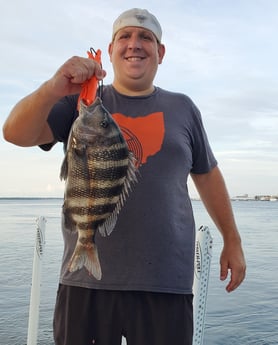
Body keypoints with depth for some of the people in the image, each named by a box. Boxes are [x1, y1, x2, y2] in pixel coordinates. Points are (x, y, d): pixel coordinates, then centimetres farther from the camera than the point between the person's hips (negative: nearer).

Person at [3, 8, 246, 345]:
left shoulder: (182, 108, 11)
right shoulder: (82, 102, 6)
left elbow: (207, 175, 17)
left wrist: (232, 240, 16)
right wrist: (51, 90, -25)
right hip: (86, 281, 0)